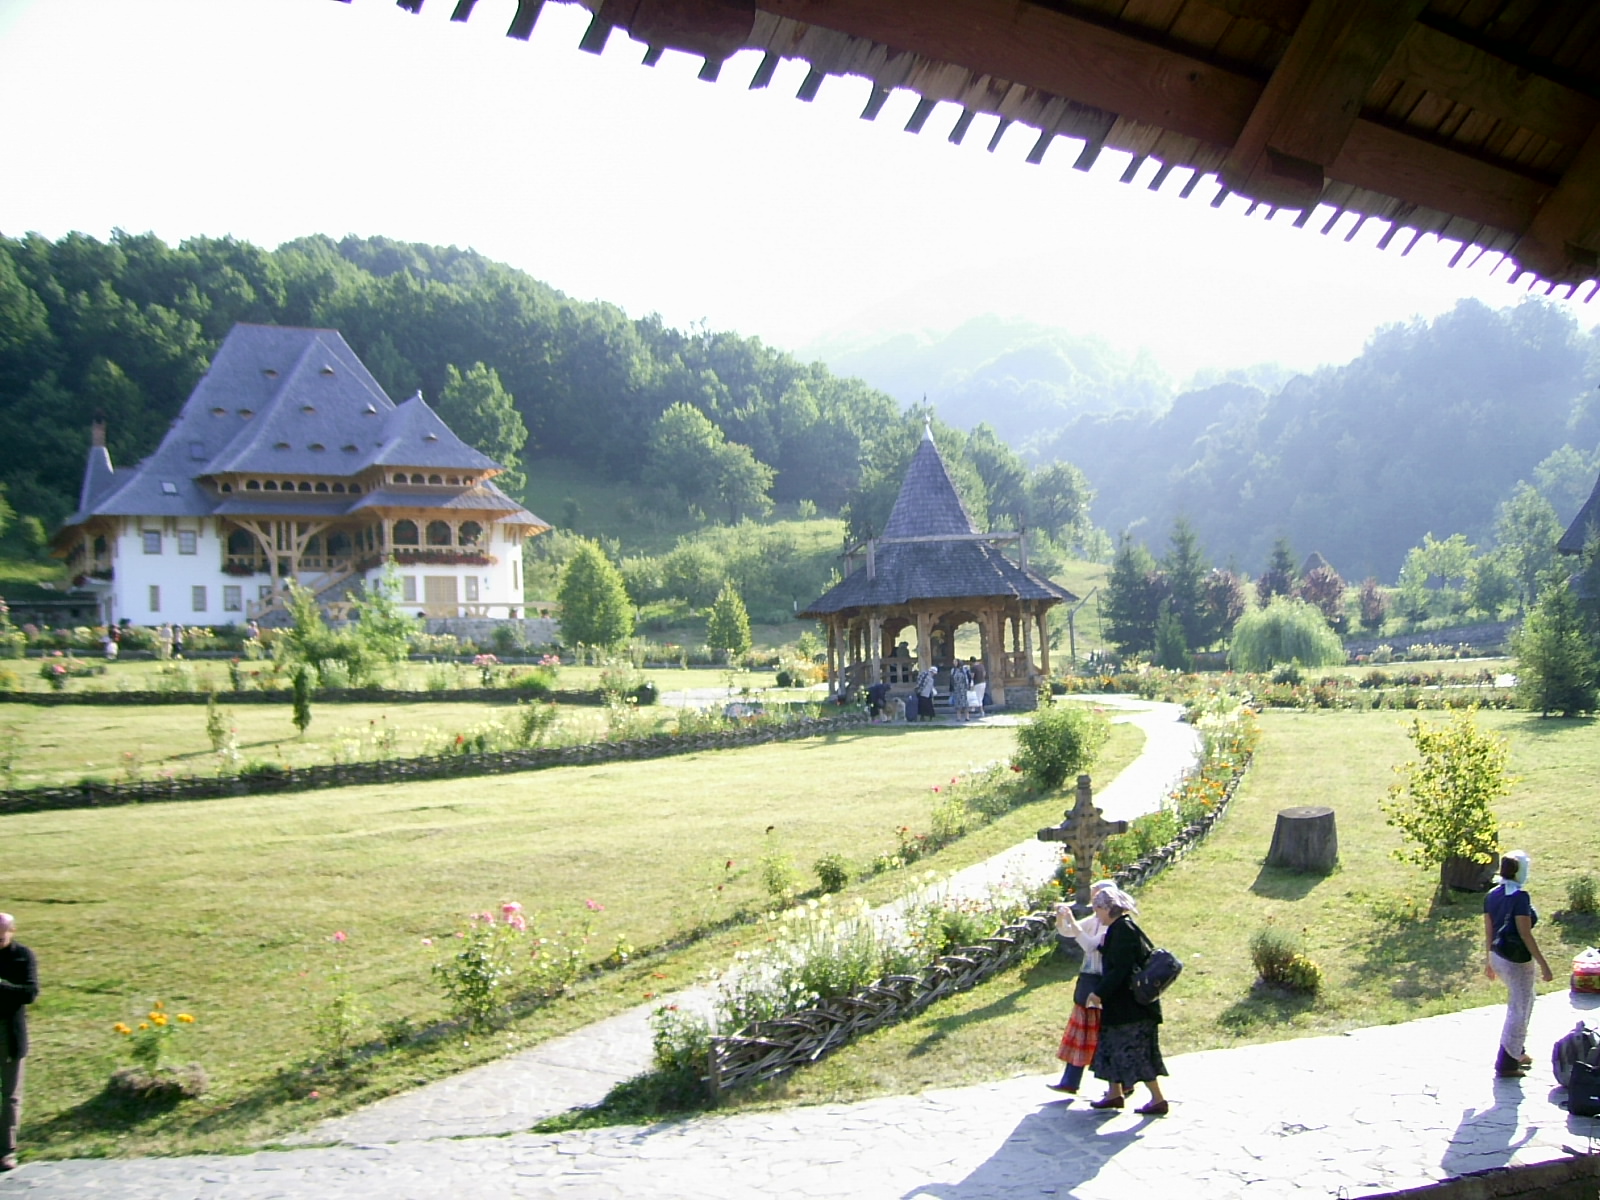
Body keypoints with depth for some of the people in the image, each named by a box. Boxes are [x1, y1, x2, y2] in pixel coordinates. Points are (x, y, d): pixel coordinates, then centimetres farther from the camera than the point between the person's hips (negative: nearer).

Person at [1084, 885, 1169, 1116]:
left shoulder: (1123, 930, -19)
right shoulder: (1121, 928, 11)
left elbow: (1119, 969, -23)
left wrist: (1100, 993, -20)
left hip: (1131, 1004, -10)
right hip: (1121, 1003, 10)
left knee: (1136, 1049, -5)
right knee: (1111, 1045, 16)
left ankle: (1158, 1099, 0)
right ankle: (1115, 1093, 25)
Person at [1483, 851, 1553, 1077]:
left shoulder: (1492, 895, 4)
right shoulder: (1520, 896, -19)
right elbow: (1525, 934, -20)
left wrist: (1489, 960, 18)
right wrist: (1543, 964, -14)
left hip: (1498, 957, 8)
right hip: (1517, 960, -8)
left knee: (1525, 1001, 25)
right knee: (1518, 1010, 4)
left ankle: (1517, 1051, 35)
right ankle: (1506, 1063, 10)